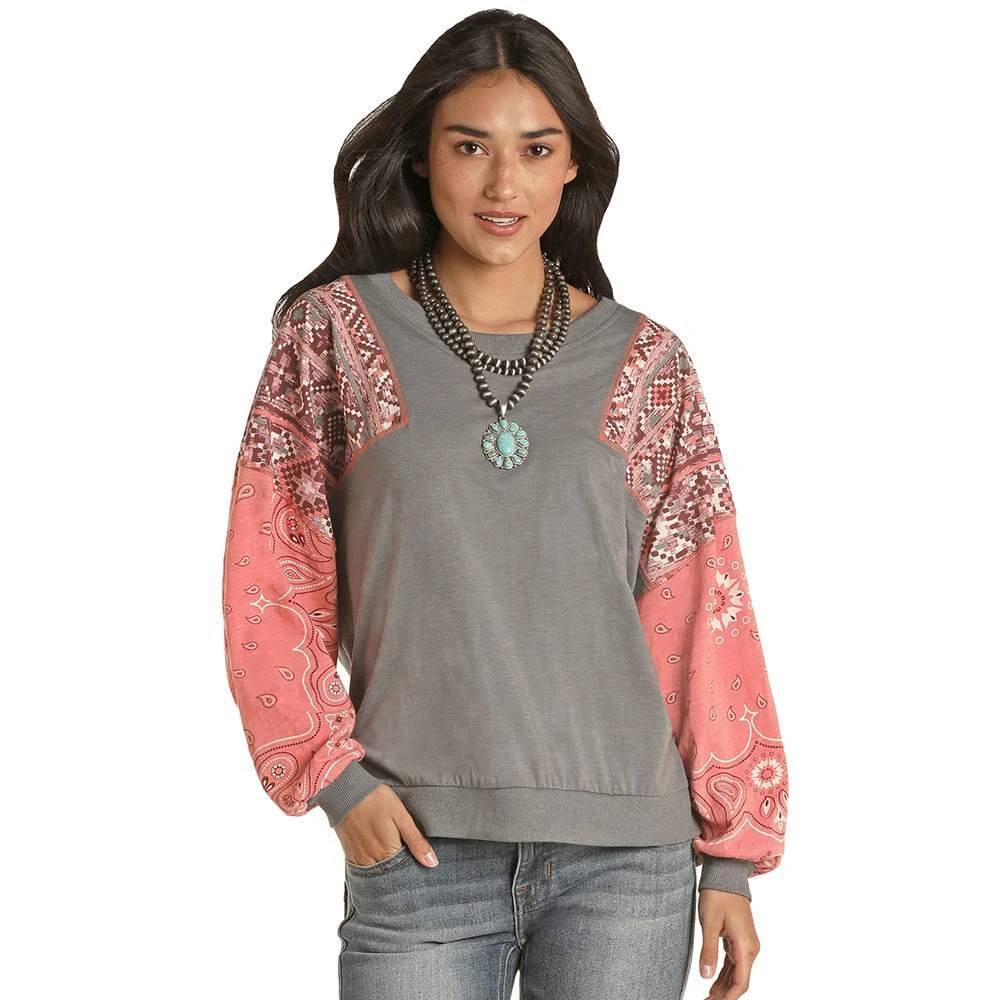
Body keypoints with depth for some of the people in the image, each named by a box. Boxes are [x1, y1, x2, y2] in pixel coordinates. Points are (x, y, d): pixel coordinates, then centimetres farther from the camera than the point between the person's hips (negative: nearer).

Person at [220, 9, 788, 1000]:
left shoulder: (645, 361, 5)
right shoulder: (335, 332, 3)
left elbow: (703, 616, 6)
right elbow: (271, 583, 3)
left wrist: (732, 856, 4)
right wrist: (334, 775, -6)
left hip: (629, 859, 1)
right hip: (417, 850, -1)